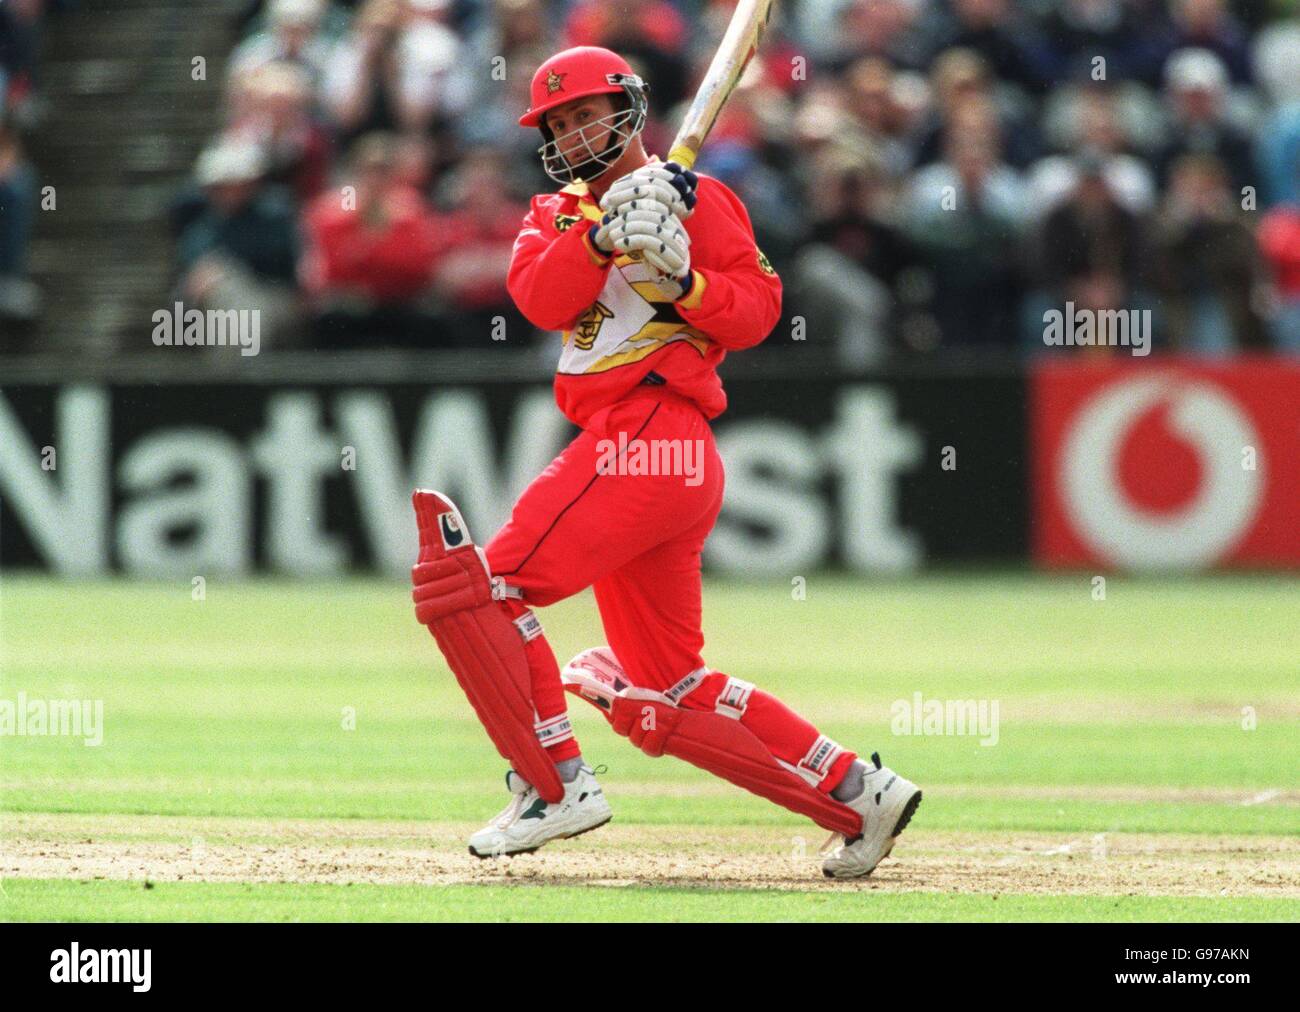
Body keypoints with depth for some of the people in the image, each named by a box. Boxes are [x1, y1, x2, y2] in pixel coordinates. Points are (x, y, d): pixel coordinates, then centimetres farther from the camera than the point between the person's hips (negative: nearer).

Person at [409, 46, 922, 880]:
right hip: (622, 445, 8)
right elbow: (541, 298, 1)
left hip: (652, 433, -8)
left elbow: (757, 309, -5)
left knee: (482, 587, -16)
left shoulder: (693, 198, 4)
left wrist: (682, 277, -22)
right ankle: (857, 793, 11)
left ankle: (558, 786, -12)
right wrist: (601, 234, -15)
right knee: (664, 701, 9)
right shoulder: (558, 216, 23)